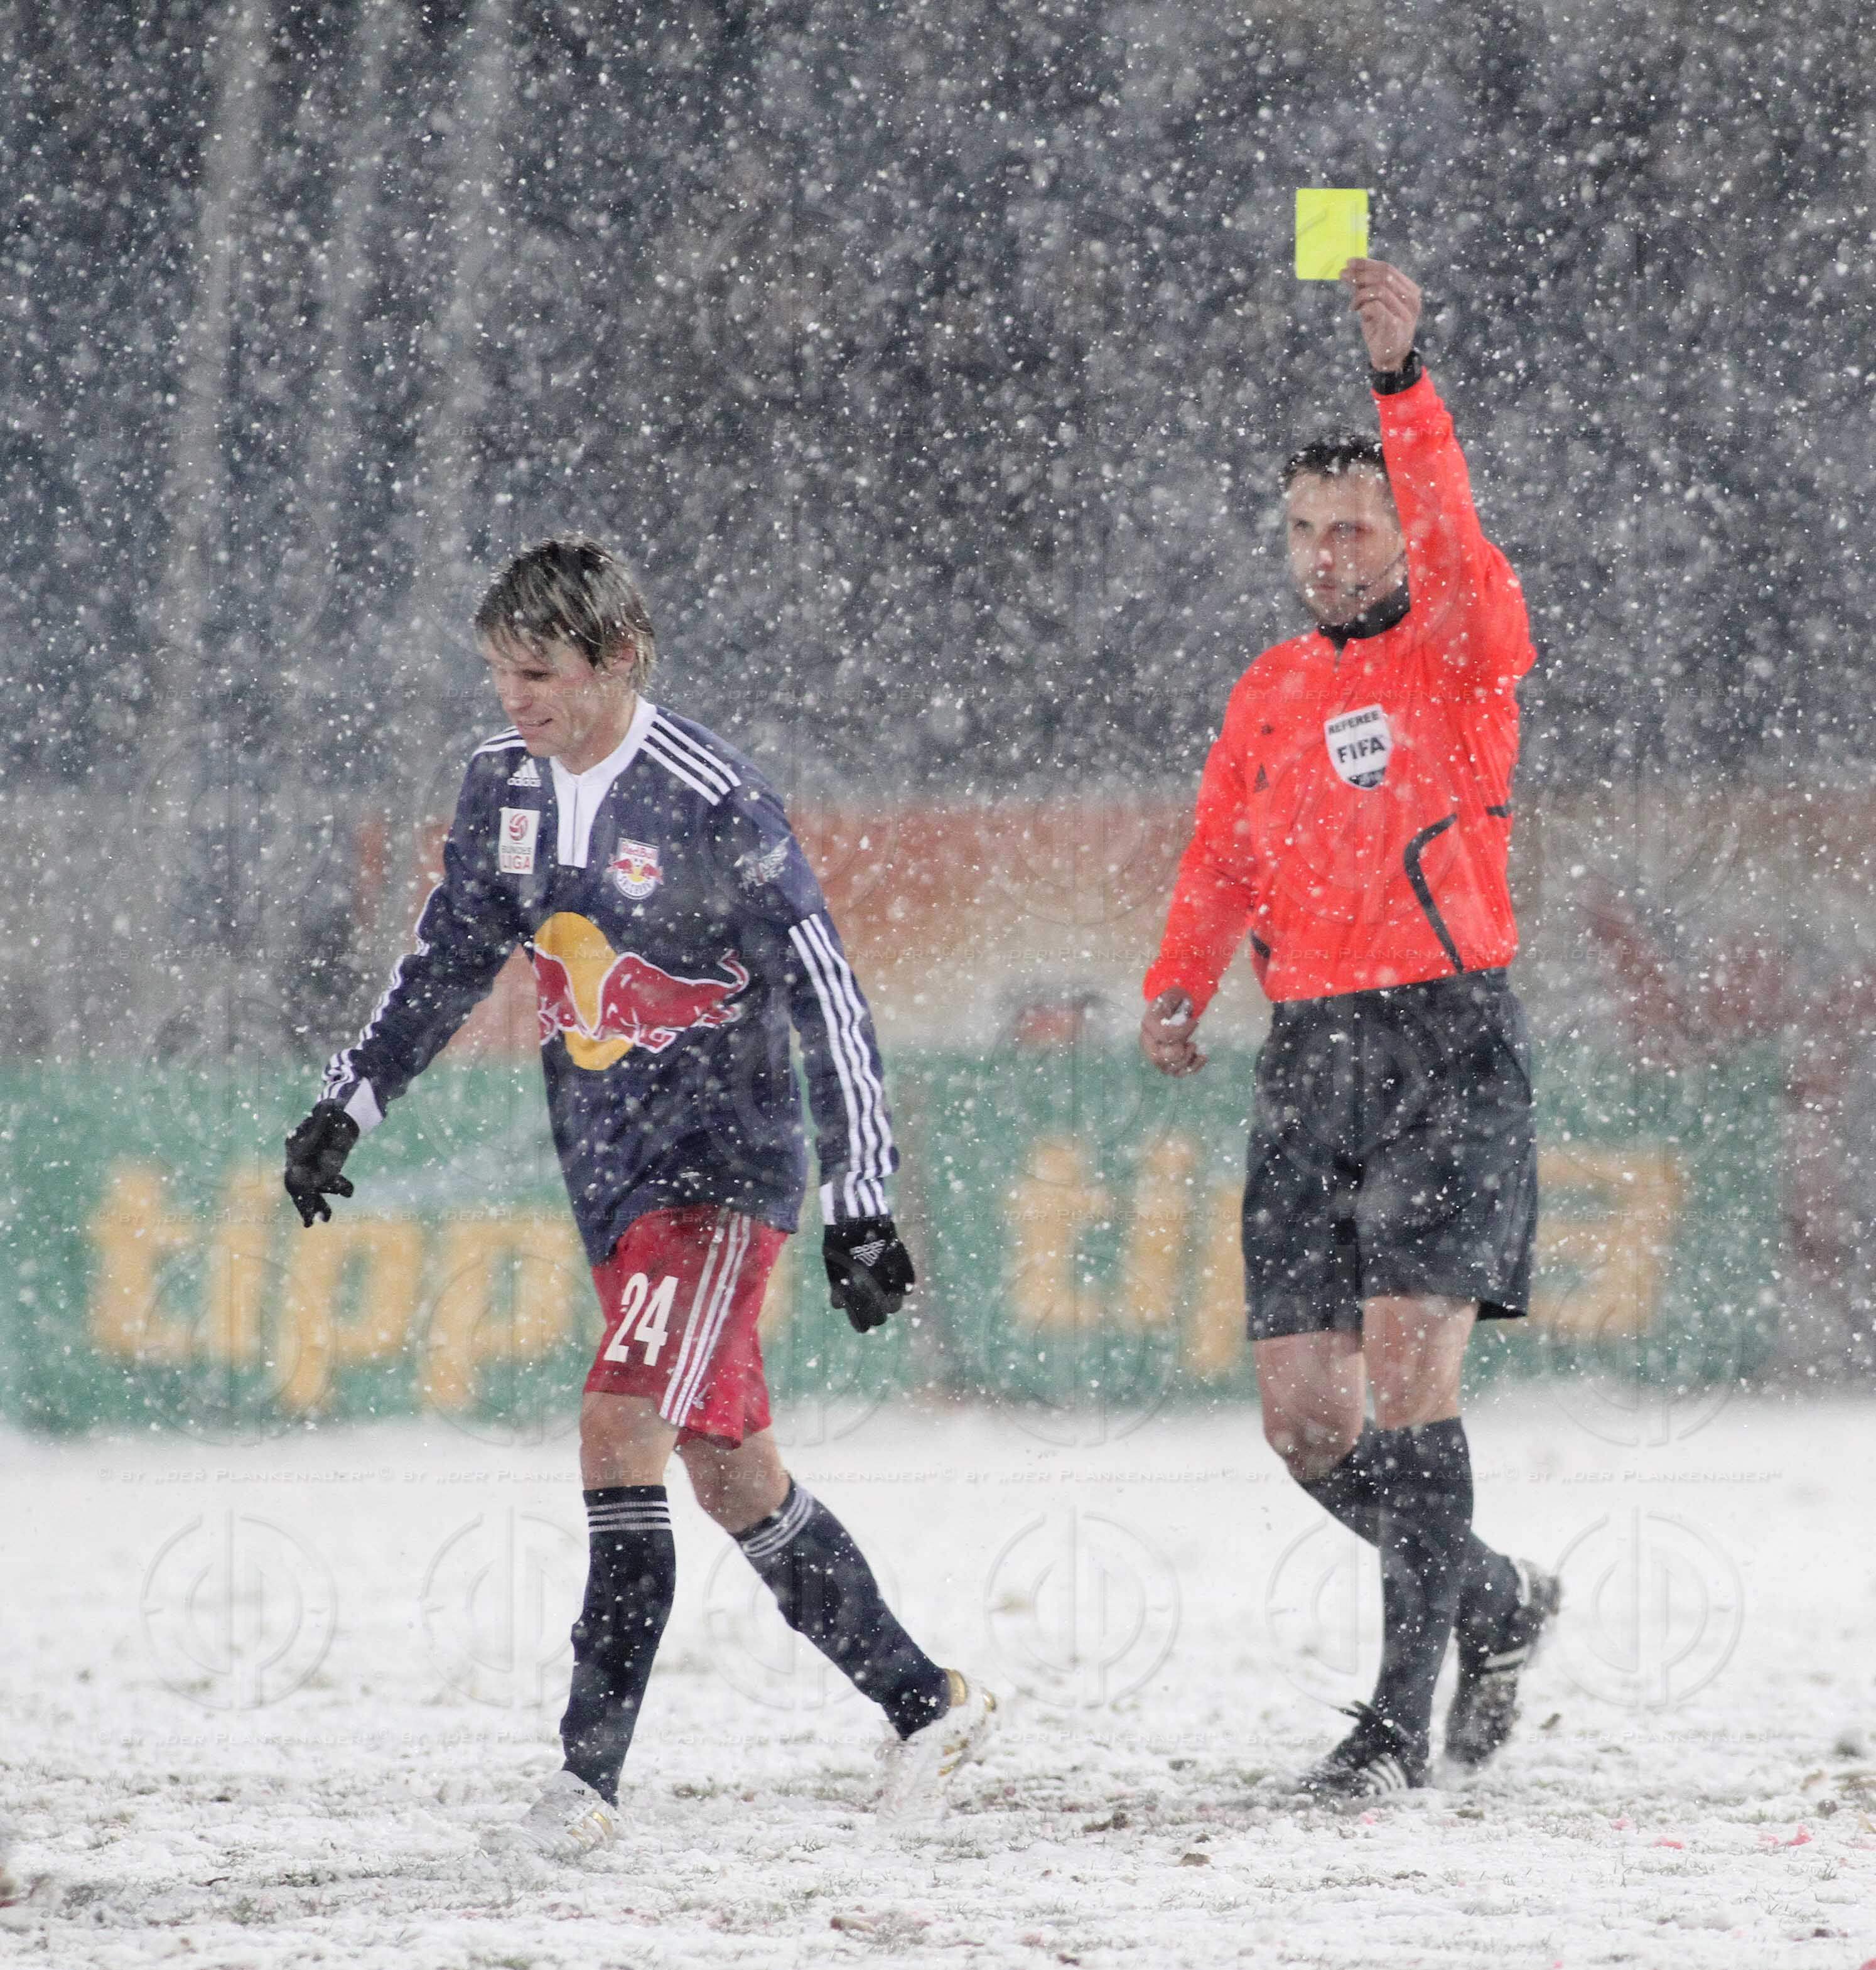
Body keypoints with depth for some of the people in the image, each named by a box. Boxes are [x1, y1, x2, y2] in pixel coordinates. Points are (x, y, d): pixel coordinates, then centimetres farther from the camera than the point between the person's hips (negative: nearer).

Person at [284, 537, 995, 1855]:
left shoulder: (713, 805, -18)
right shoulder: (507, 782, 3)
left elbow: (827, 1003, -16)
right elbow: (452, 955, 17)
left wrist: (862, 1204, -17)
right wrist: (347, 1107, 13)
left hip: (723, 1161, -7)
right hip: (610, 1173, 7)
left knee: (622, 1424, -21)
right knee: (729, 1469, 10)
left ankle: (592, 1771, -20)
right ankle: (928, 1706, 24)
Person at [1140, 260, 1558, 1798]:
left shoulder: (1463, 649, 0)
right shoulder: (1272, 693, 16)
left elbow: (1452, 533, -20)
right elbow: (1222, 865, 18)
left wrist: (1402, 376, -32)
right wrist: (1179, 990, -1)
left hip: (1448, 1045, -6)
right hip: (1310, 1059, 6)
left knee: (1406, 1369, -17)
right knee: (1303, 1414, 2)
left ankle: (1405, 1713, -14)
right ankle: (1496, 1604, 25)